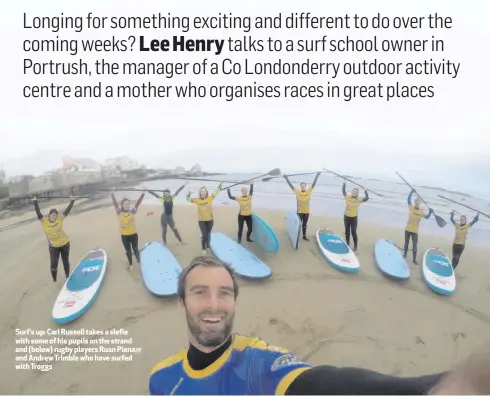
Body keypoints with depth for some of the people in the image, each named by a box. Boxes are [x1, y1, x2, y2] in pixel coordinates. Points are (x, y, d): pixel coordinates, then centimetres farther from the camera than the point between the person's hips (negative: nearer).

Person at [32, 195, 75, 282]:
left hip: (65, 244, 1)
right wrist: (35, 202, -24)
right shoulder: (44, 221, -11)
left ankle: (67, 276, 37)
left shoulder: (59, 219, -9)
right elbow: (38, 213, -18)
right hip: (53, 247, -1)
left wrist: (72, 201, -8)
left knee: (65, 261, 17)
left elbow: (67, 210, -7)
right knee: (53, 264, -5)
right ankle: (54, 279, 18)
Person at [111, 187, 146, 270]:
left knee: (135, 249, 15)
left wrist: (143, 194, -22)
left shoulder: (132, 211, -8)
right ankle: (131, 264, 34)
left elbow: (138, 203, -15)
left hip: (133, 234, -1)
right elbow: (115, 204, -12)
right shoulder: (119, 213, -6)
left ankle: (139, 261, 37)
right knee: (128, 251, 16)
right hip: (124, 235, 1)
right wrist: (112, 195, -20)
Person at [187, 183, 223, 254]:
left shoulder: (210, 198, -7)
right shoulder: (197, 200, -5)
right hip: (201, 220, -1)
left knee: (208, 234, 15)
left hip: (210, 220, 1)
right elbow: (188, 200, 3)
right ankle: (203, 249, 14)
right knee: (204, 235, -3)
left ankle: (208, 247, 34)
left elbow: (216, 192, -7)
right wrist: (188, 194, -16)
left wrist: (220, 185, -16)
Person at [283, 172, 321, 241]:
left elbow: (314, 184, -6)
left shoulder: (309, 191, -3)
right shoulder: (297, 191, -7)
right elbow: (291, 185, -8)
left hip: (306, 211, 2)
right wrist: (286, 178, -12)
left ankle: (304, 236, 26)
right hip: (299, 211, -2)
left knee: (304, 224, 15)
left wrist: (317, 176, -12)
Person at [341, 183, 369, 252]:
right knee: (347, 232, 13)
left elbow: (366, 199, -13)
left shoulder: (359, 200, -6)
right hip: (346, 217, 2)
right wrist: (344, 186, -19)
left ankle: (355, 246, 7)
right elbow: (343, 192, -7)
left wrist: (366, 193, -24)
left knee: (353, 232, -3)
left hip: (354, 218, -2)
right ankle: (347, 244, 28)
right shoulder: (348, 197, -5)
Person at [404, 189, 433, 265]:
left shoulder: (421, 212, -5)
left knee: (414, 245, 1)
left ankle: (414, 259, 10)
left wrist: (430, 212, -31)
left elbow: (427, 217, -12)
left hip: (415, 231, 0)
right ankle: (404, 255, 33)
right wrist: (411, 192, -31)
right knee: (406, 243, 16)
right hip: (408, 229, 0)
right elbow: (408, 200, -18)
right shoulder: (411, 208, -8)